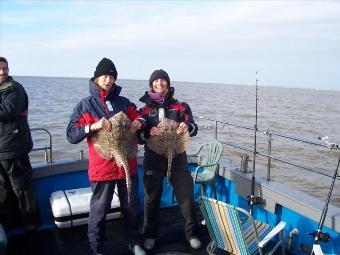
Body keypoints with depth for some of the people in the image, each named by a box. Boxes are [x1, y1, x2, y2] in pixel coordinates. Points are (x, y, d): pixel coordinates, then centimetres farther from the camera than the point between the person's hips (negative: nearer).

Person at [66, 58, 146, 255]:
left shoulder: (124, 102, 7)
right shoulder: (85, 105, -1)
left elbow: (138, 117, 16)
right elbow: (71, 135, -7)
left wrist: (139, 122, -8)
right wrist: (93, 126, -23)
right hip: (102, 167, -3)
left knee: (131, 207, 16)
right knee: (100, 211, 7)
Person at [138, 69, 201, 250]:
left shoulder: (180, 106, 6)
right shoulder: (145, 109, 7)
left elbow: (193, 128, -3)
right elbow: (138, 136, 1)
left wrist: (187, 127, -27)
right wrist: (148, 132, -20)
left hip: (177, 157, 0)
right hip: (153, 159, 0)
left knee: (186, 196, 3)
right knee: (152, 198, 10)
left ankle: (191, 233, 23)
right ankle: (150, 235, 29)